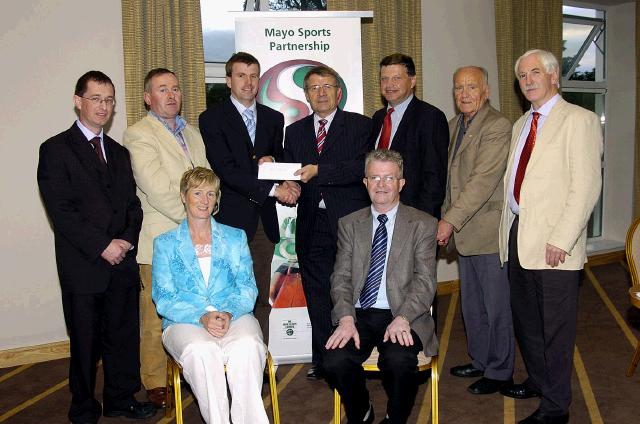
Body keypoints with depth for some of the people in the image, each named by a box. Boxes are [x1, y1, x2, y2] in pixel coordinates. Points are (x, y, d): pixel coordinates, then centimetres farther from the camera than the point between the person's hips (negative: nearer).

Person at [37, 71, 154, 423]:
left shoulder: (119, 152, 16)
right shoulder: (56, 149, -3)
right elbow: (60, 210, -11)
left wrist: (128, 239, -2)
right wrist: (102, 246, -15)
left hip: (122, 262, 5)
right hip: (83, 267, -5)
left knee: (124, 336, 12)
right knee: (86, 343, 6)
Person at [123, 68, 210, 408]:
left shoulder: (193, 133, 19)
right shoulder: (138, 135, -5)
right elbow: (158, 191, -15)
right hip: (160, 242, -6)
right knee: (156, 318, 2)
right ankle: (155, 384, 16)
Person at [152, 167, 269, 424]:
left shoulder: (235, 237, 17)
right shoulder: (165, 244, 13)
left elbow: (247, 288, 8)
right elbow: (164, 299, 3)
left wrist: (229, 313, -14)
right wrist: (202, 317, -15)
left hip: (235, 317, 1)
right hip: (184, 323, -1)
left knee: (247, 346, -34)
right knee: (202, 351, -36)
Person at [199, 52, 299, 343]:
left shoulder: (274, 119, 16)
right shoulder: (212, 118, -1)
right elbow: (226, 169, -11)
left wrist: (272, 161, -5)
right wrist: (273, 189, -16)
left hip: (264, 221, 5)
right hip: (231, 220, -5)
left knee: (261, 299, 9)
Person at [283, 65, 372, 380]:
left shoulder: (360, 125, 3)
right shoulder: (295, 131, 16)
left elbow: (362, 167, -11)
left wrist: (319, 171, -19)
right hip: (312, 226, 4)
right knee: (317, 298, 8)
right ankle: (322, 362, 19)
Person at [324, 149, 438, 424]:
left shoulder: (423, 224, 5)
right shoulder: (349, 224, 13)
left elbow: (425, 280, -3)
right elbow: (341, 277, 6)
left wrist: (402, 318, -19)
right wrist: (346, 319, -12)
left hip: (403, 317, -2)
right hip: (359, 315, 3)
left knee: (399, 361, -32)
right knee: (336, 362, -24)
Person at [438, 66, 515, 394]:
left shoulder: (497, 126, -14)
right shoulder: (453, 125, 13)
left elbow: (484, 180, -22)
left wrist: (451, 220, -23)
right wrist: (447, 221, 10)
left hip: (489, 231, -8)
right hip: (463, 231, 8)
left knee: (496, 304, 5)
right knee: (472, 303, 18)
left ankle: (500, 371, 20)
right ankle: (480, 361, 34)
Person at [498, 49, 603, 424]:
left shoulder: (578, 120, -7)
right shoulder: (521, 125, 17)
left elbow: (587, 185, -15)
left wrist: (561, 239, -20)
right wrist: (510, 231, 10)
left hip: (553, 242, -7)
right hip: (519, 234, 8)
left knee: (555, 325, 2)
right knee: (525, 318, 19)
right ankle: (538, 380, 38)